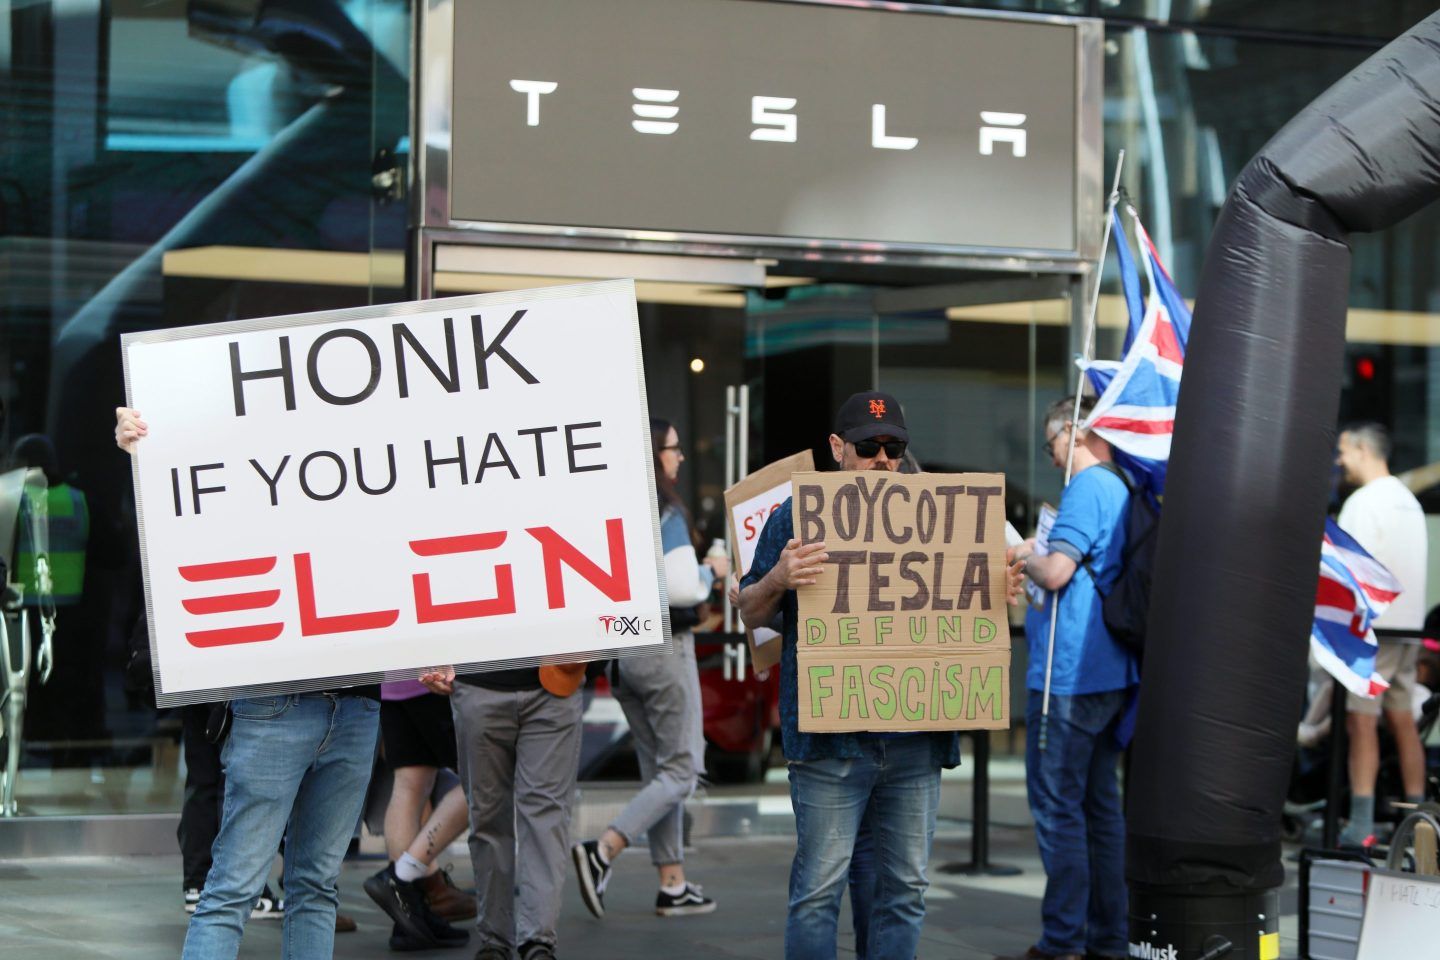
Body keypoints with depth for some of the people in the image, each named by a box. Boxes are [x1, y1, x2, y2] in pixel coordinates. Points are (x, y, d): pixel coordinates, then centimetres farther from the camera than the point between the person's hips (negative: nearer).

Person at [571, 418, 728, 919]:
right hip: (664, 648, -8)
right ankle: (601, 852, -15)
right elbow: (684, 590, -22)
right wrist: (711, 570, -1)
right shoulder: (665, 514, -16)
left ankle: (672, 885, 16)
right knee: (681, 769, 0)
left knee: (657, 768, 14)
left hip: (621, 648, 8)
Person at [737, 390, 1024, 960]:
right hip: (830, 737, -4)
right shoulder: (797, 517, 4)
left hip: (915, 740, 4)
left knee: (905, 887, 7)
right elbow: (752, 615, 3)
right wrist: (778, 579, -19)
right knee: (819, 886, -5)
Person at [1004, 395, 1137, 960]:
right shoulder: (1123, 491, 15)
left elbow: (1056, 573, -22)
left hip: (1068, 675, -10)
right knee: (1099, 806, 13)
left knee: (1057, 806, -5)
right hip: (1111, 675, 10)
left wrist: (1025, 557, -2)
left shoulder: (1088, 487, -14)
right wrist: (1040, 557, 17)